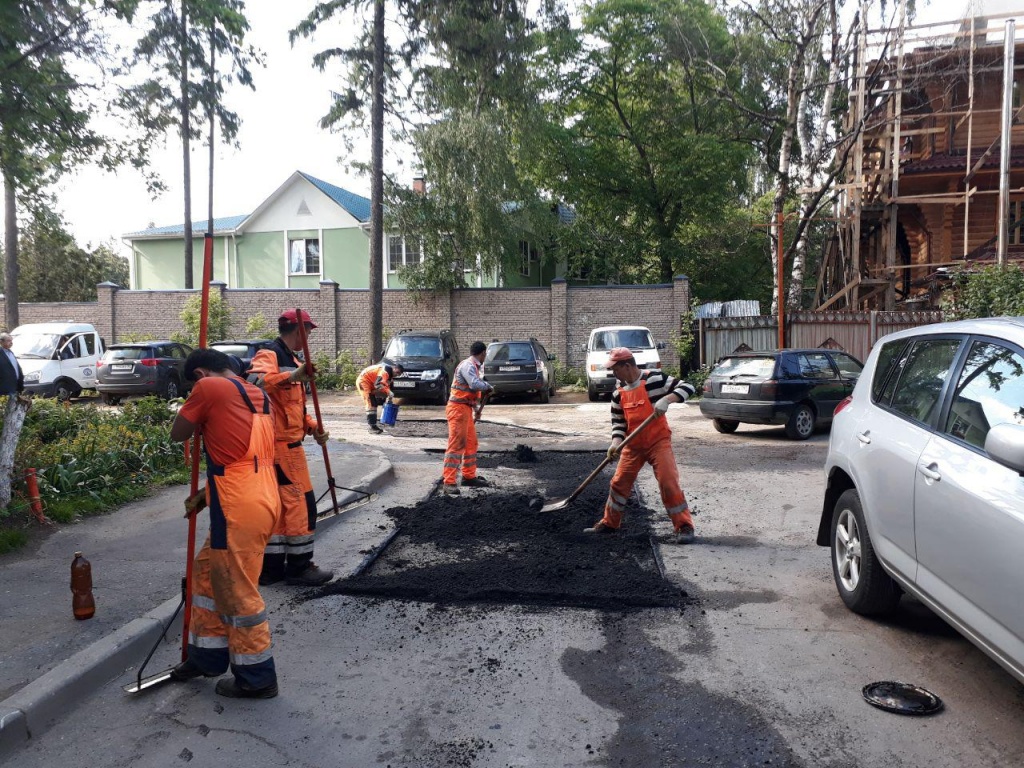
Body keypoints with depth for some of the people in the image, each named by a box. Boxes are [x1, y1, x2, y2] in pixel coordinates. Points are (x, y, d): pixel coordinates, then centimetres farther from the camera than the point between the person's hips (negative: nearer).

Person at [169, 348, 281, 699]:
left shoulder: (209, 387, -8)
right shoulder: (258, 396, 16)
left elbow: (177, 433, 3)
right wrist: (206, 495, 24)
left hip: (239, 511, -9)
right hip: (261, 500, 9)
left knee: (238, 593, 4)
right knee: (209, 575, 23)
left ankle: (257, 678, 18)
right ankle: (207, 656, 36)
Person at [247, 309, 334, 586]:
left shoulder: (290, 360, 17)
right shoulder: (268, 356, -13)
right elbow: (254, 382, -36)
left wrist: (312, 428, 9)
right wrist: (292, 377, -48)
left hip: (286, 444, 10)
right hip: (280, 445, -10)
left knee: (279, 505, 13)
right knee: (301, 504, -2)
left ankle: (271, 567, 21)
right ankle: (299, 567, 8)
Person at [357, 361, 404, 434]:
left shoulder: (390, 374, 10)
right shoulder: (386, 370, -23)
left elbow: (386, 385, 15)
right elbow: (379, 384, -32)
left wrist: (388, 398, 5)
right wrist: (388, 393, -30)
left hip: (370, 383, 11)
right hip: (363, 381, -11)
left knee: (374, 403, 13)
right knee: (371, 404, -15)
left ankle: (372, 425, 19)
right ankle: (371, 426, -16)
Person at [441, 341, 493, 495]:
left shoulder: (473, 366, 16)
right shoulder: (467, 365, -15)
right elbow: (475, 384, -30)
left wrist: (477, 410, 25)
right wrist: (488, 386, -11)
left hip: (466, 408, 10)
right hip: (458, 408, -10)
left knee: (471, 443, 16)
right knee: (456, 444, -11)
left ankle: (469, 476, 27)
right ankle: (448, 482, -11)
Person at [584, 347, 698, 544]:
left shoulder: (655, 379, -13)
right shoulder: (618, 392, 5)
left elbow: (687, 387, -15)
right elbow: (618, 421, 8)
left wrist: (666, 399, -30)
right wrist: (616, 441, -10)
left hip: (658, 441, -5)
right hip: (633, 445, 6)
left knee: (669, 482, -13)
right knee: (619, 482, 9)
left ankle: (684, 526, 0)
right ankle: (609, 523, 26)